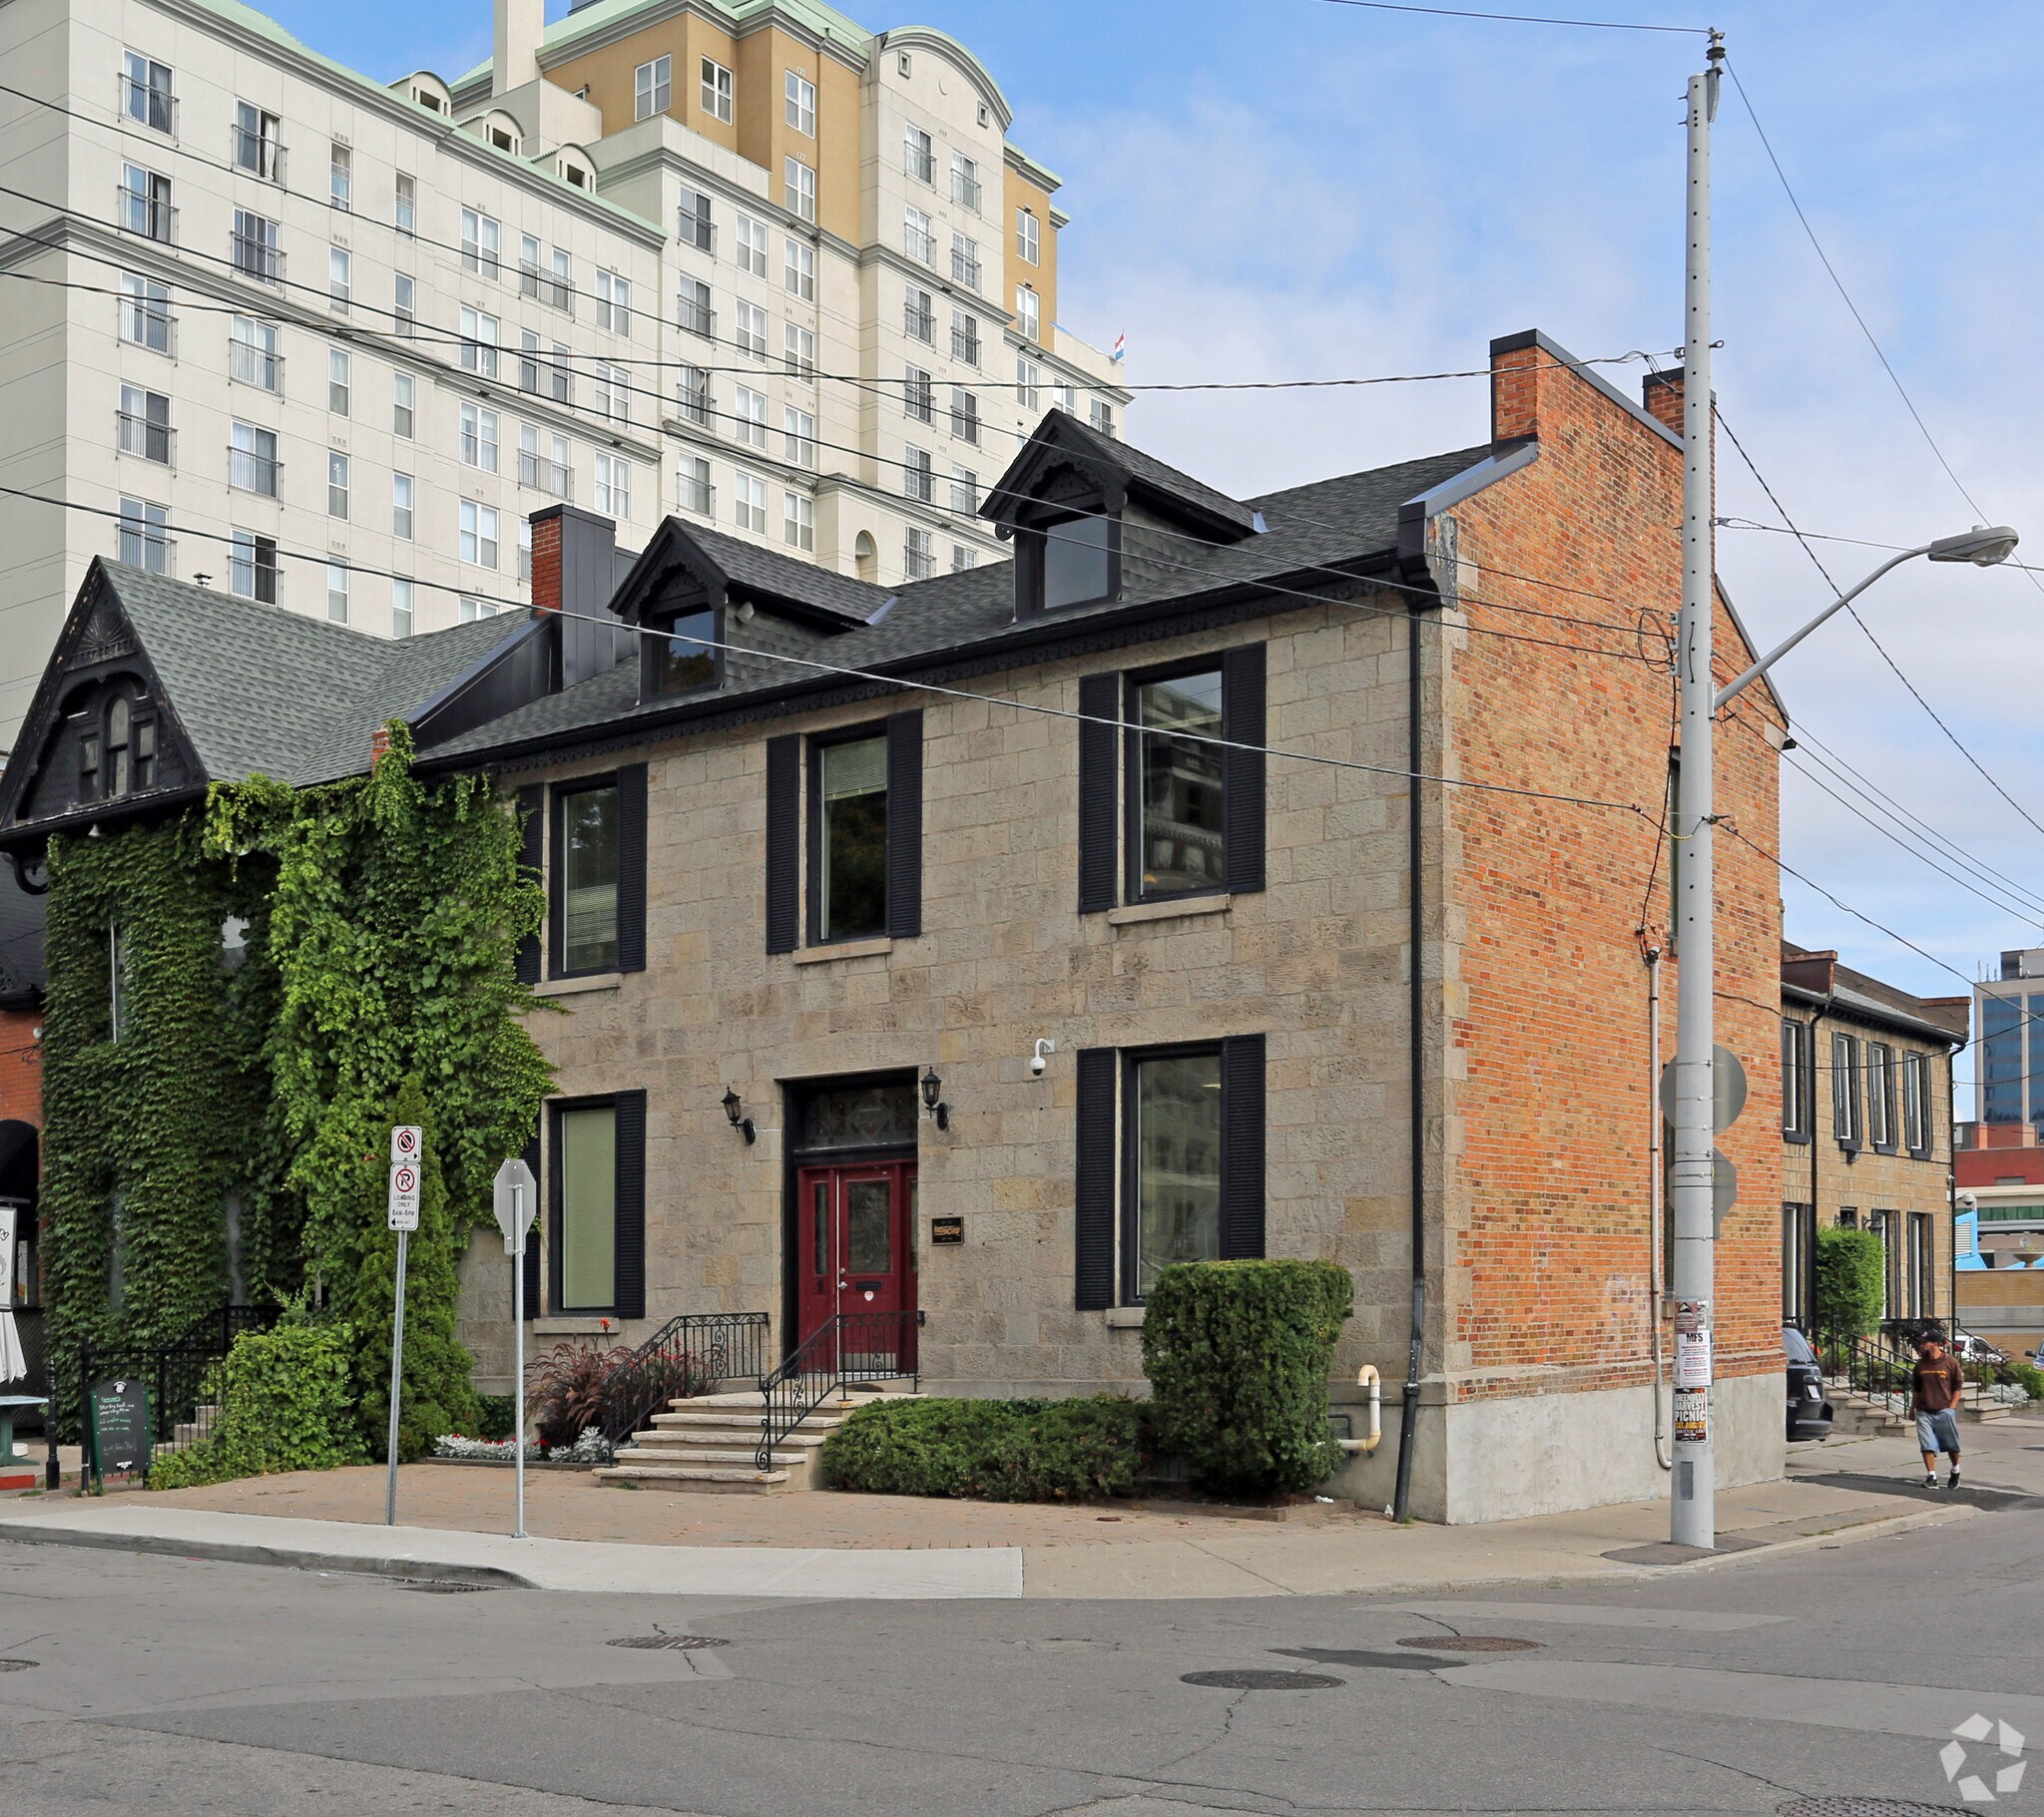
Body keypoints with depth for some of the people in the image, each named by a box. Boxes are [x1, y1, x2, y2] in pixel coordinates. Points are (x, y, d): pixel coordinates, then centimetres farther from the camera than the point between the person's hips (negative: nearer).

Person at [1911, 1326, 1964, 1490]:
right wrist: (1912, 1407, 13)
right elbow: (1916, 1389, 15)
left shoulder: (1950, 1362, -6)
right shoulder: (1921, 1364, 6)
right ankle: (1931, 1477, -1)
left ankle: (1955, 1472, 30)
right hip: (1924, 1412, 3)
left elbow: (1958, 1387, -2)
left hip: (1944, 1411, -3)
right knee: (1927, 1445, -4)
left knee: (1951, 1445, 9)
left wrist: (1952, 1407, -9)